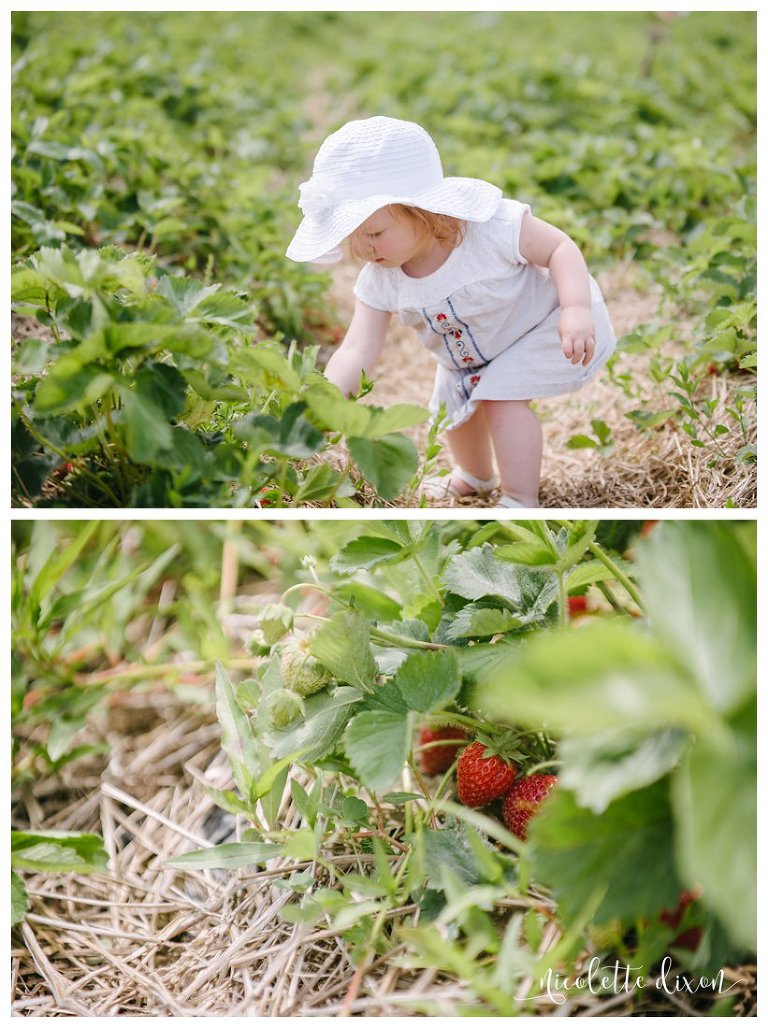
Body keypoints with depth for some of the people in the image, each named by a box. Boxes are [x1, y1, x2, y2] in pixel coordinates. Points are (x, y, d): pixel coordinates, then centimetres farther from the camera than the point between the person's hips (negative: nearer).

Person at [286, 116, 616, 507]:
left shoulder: (488, 226, -37)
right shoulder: (379, 279, -22)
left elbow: (559, 247, -28)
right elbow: (357, 350, -27)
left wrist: (578, 310, -44)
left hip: (542, 324, -6)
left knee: (502, 397, -24)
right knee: (454, 406, 15)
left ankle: (521, 500, -11)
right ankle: (475, 476, 47)